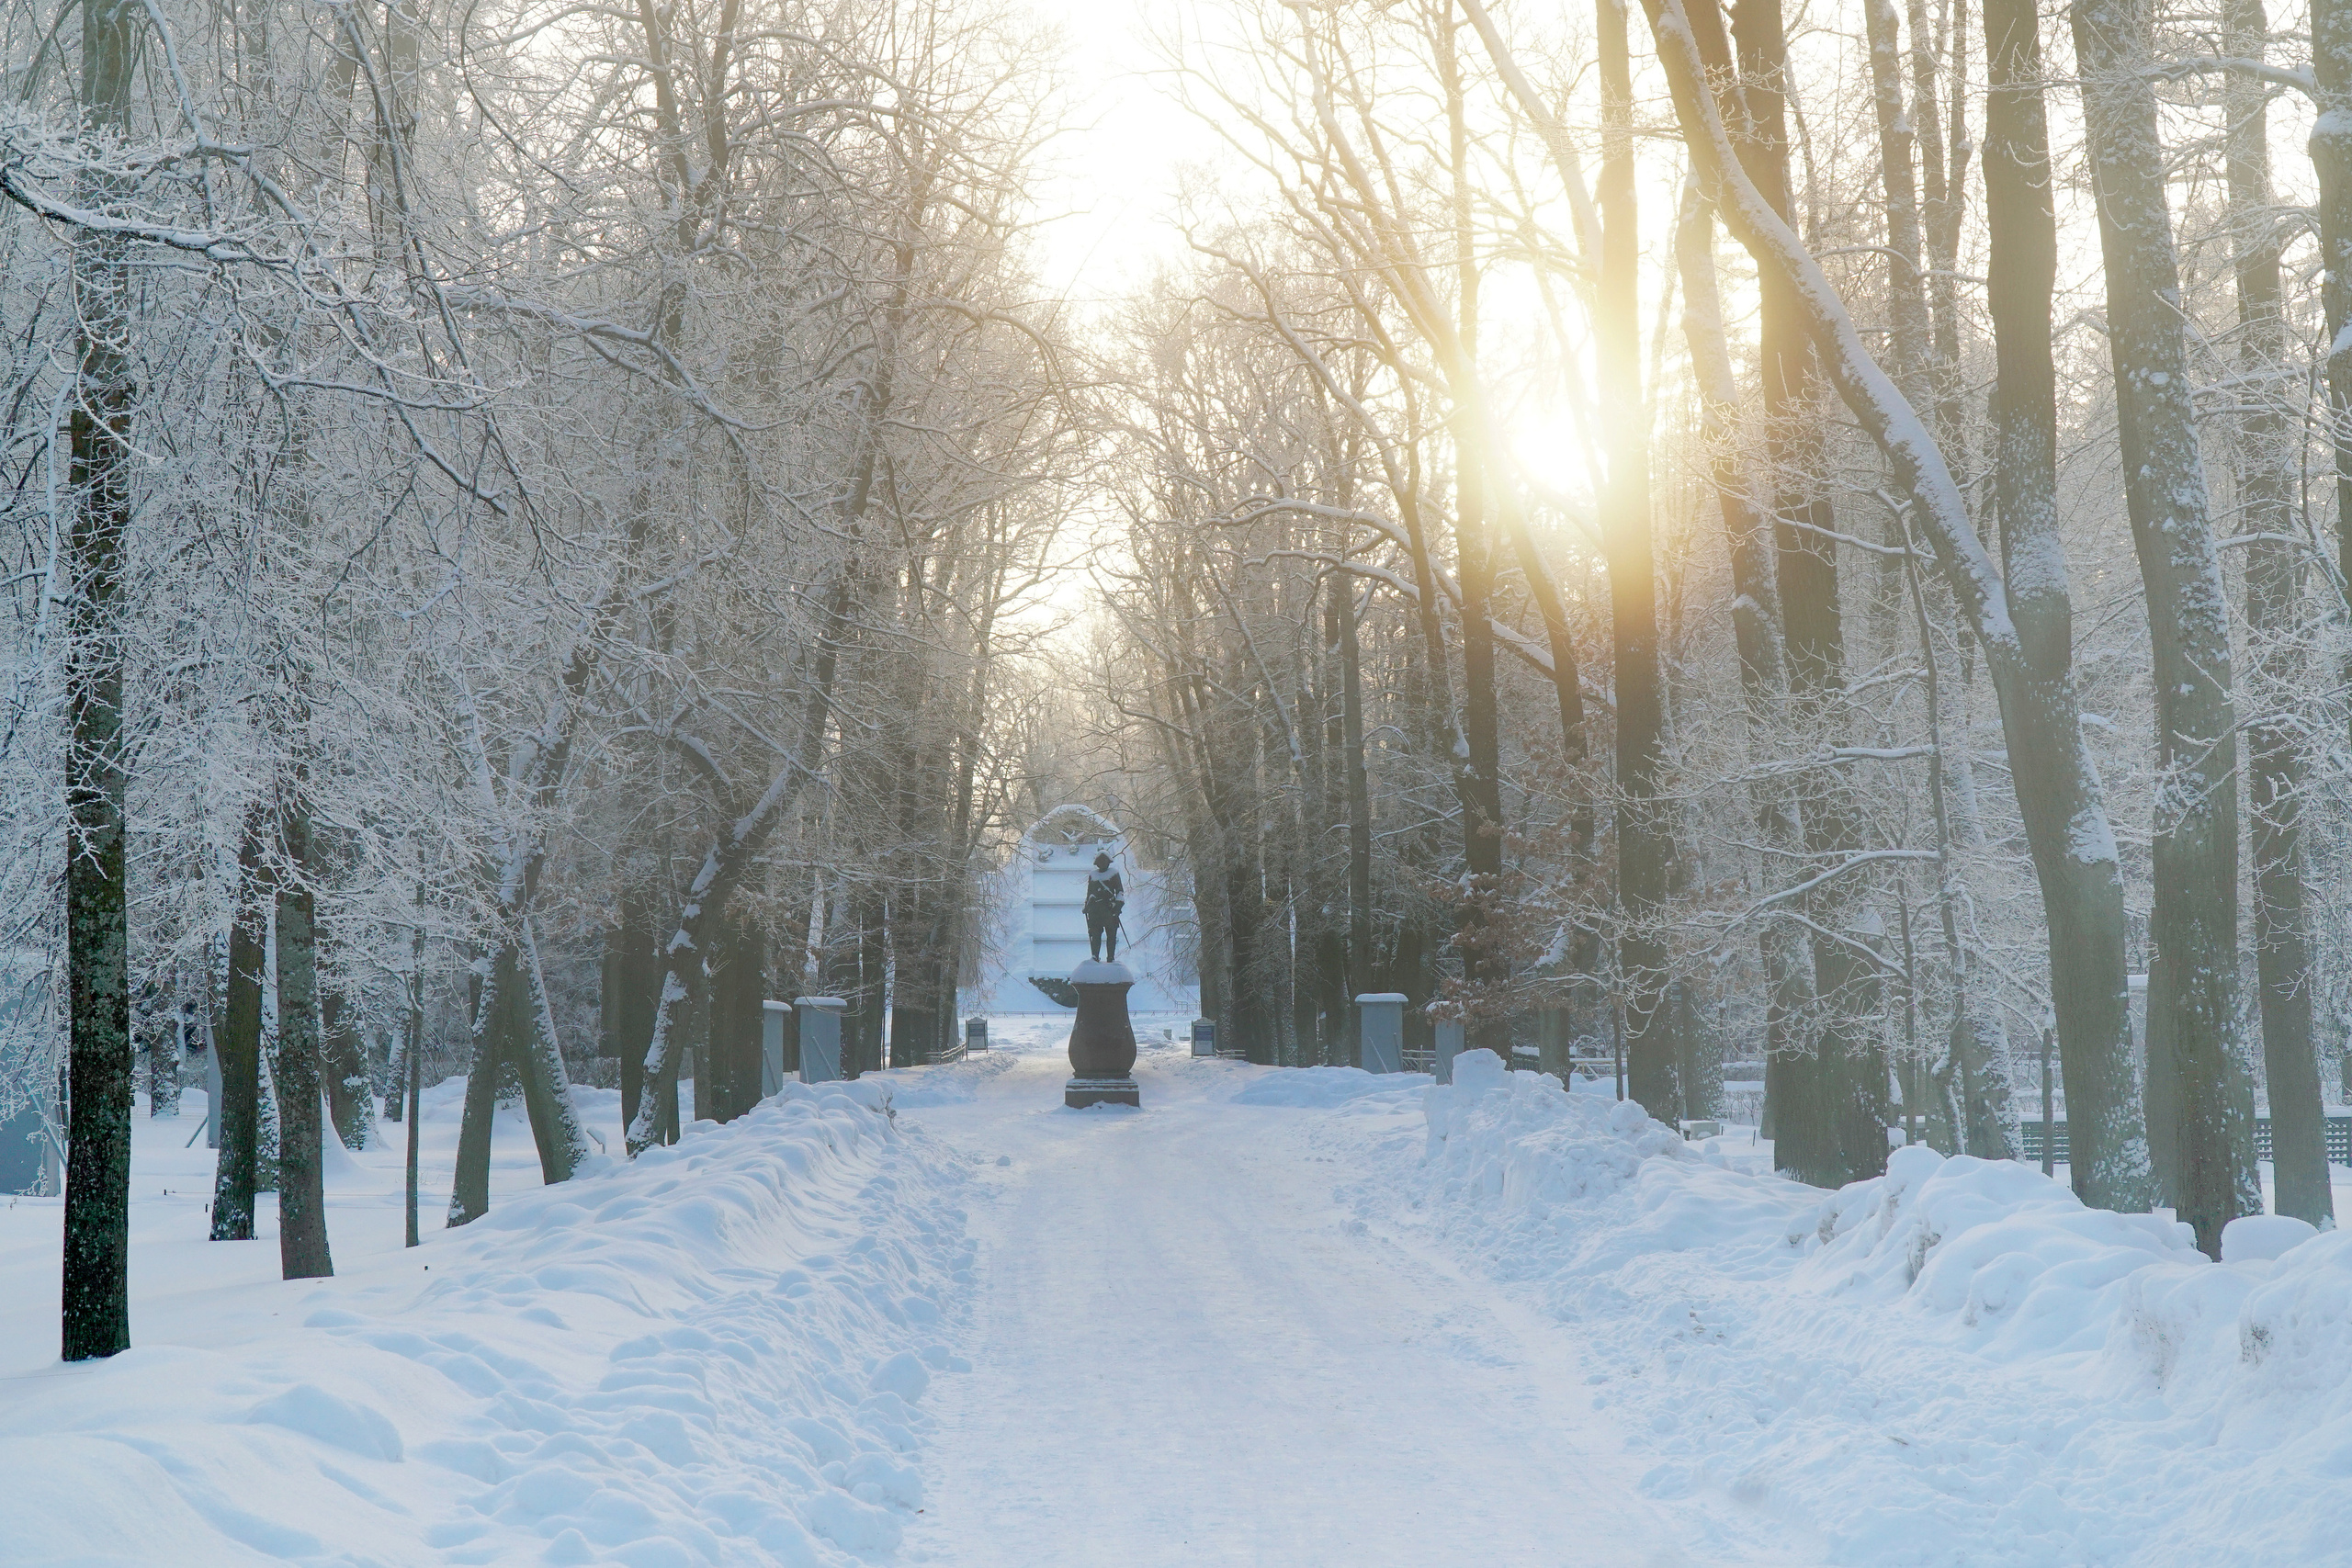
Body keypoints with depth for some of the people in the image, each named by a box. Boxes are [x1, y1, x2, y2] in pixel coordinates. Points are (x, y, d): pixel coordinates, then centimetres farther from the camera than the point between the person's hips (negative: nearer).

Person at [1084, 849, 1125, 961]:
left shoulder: (1114, 874, 9)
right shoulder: (1092, 875, 19)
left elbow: (1120, 891, 7)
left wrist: (1119, 904, -5)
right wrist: (1086, 906, 19)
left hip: (1109, 907, -3)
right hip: (1094, 908, 3)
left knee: (1111, 934, -4)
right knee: (1094, 933, -5)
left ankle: (1111, 958, 0)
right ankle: (1095, 956, -3)